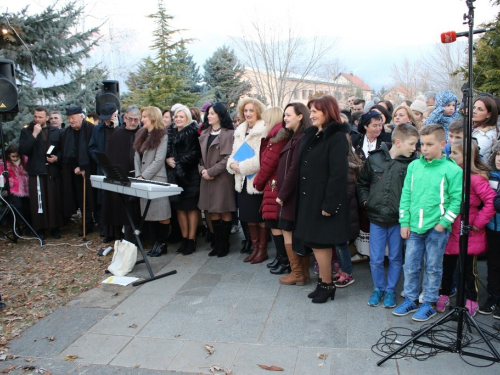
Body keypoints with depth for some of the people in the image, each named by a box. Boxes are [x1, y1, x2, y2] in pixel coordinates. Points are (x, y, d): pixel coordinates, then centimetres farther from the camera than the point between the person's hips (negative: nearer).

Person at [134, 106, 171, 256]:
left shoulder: (162, 136, -5)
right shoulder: (141, 134, 16)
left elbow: (159, 160, -12)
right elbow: (137, 156, 13)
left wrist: (144, 176, -13)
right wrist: (138, 175, 0)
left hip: (157, 179, -7)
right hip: (143, 179, 7)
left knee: (162, 214, -4)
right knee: (151, 213, 8)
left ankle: (162, 244, 7)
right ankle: (156, 242, 16)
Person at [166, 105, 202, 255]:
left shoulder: (192, 133, -5)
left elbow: (194, 154, -14)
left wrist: (178, 163, -14)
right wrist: (168, 159, -3)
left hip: (189, 176, -6)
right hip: (175, 176, 6)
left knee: (191, 208, 0)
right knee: (179, 208, 8)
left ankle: (191, 240, 8)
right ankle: (184, 239, 17)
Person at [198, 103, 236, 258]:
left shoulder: (229, 133, -7)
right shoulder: (204, 133, 16)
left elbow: (228, 158, -13)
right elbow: (201, 155, 16)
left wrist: (211, 171, -13)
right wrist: (202, 169, -3)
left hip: (222, 177, -6)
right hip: (207, 178, 6)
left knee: (225, 212, 0)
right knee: (213, 213, 9)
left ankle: (224, 245, 12)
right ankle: (217, 244, 18)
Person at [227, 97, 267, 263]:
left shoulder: (263, 130, -10)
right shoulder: (240, 131, 14)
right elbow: (234, 153, 17)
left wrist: (242, 166, -16)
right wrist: (232, 163, -5)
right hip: (243, 180, 7)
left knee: (260, 217, 2)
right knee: (248, 216, 12)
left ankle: (262, 249, 14)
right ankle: (255, 248, 24)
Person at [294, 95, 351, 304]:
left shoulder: (337, 137, -12)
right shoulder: (311, 135, 13)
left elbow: (338, 174, -19)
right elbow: (303, 168, 12)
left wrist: (329, 204, -21)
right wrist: (302, 196, 7)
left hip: (324, 200, -8)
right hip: (309, 198, 8)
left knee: (320, 243, -1)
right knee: (315, 243, 13)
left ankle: (327, 286, 15)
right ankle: (323, 282, 26)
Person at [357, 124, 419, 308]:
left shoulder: (412, 164, -7)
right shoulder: (374, 159, -2)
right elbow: (362, 183, 11)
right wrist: (365, 200, 0)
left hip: (398, 219, -1)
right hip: (376, 217, 1)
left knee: (395, 258, 12)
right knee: (375, 259, 9)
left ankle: (390, 290, 30)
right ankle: (378, 288, 30)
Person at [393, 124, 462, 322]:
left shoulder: (452, 169, -7)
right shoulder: (414, 166, 5)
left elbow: (456, 200, -6)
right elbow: (406, 195, 7)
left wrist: (443, 223, -12)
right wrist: (404, 222, 2)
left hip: (437, 228, -3)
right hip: (414, 227, 4)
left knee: (433, 268, 9)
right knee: (410, 266, 11)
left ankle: (429, 303, 23)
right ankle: (411, 299, 27)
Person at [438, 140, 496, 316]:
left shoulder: (476, 178, -15)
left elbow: (491, 202, -19)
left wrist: (477, 223, -15)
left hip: (468, 235, -5)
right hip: (449, 232, 5)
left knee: (469, 269, 9)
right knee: (446, 266, 14)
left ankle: (471, 300, 24)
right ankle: (444, 295, 29)